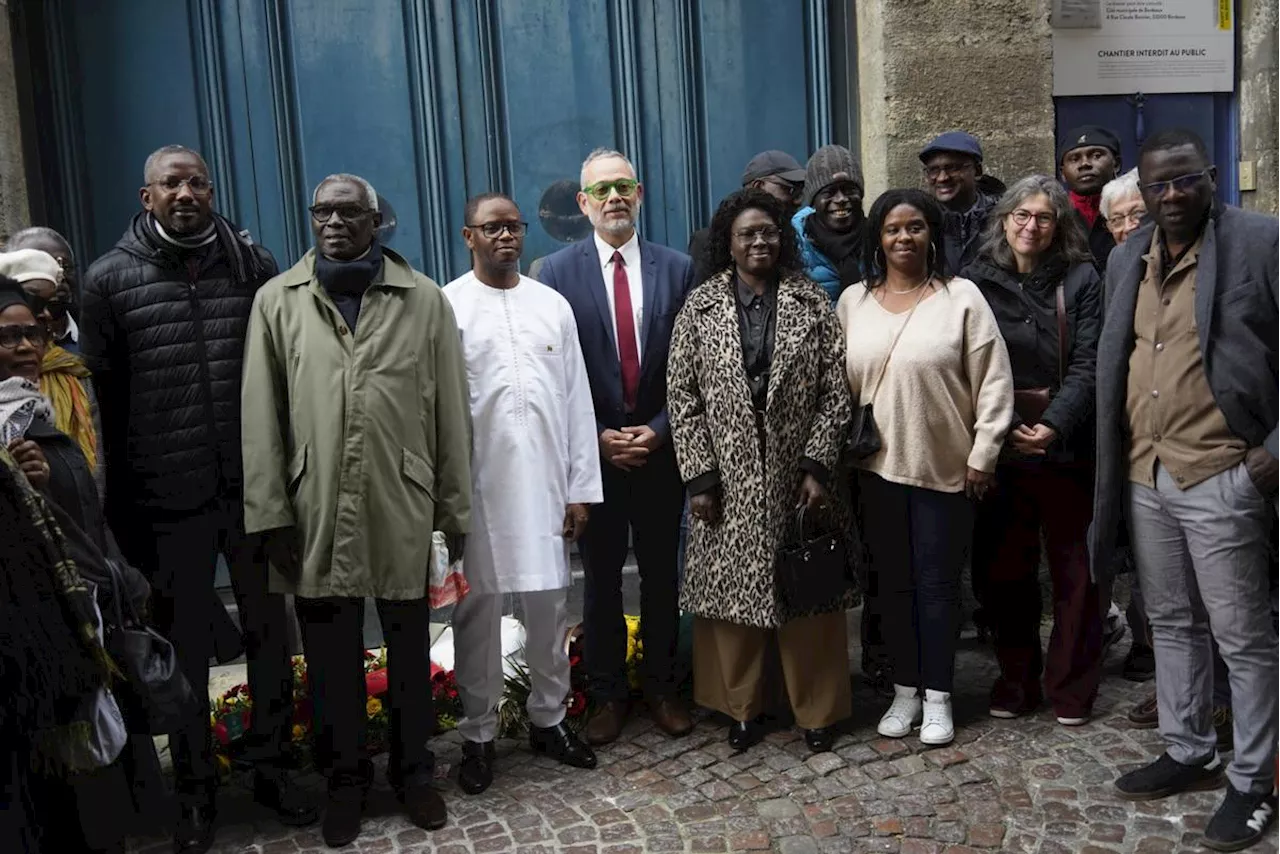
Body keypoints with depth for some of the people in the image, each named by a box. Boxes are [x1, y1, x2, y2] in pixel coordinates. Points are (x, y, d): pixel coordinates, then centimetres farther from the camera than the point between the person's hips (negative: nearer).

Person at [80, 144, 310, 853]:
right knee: (185, 648, 11)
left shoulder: (255, 266, 3)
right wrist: (121, 511, -1)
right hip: (168, 502, -1)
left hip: (256, 489, 1)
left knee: (269, 634, 12)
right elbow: (103, 401, 0)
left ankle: (271, 766, 31)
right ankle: (195, 790, 28)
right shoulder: (109, 280, 0)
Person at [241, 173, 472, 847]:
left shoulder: (424, 300, 1)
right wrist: (270, 513, -3)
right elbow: (260, 416, 2)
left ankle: (413, 771, 33)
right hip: (315, 514, 1)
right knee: (330, 657, 13)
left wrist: (454, 507, 1)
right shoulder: (277, 300, 2)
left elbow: (451, 412, 2)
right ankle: (345, 778, 32)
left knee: (410, 650, 13)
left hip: (403, 511, 0)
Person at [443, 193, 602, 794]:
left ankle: (548, 719, 26)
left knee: (549, 605, 9)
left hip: (544, 480, 3)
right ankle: (478, 735, 19)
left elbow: (577, 399, 8)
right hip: (476, 485, -3)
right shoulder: (444, 306, 0)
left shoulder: (552, 304, 10)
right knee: (477, 611, 5)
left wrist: (580, 487, 4)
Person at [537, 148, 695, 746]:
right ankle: (607, 694, 24)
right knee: (601, 579, 9)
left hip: (660, 449, 1)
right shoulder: (559, 271, -2)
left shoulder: (677, 268, 2)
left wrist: (658, 430, -9)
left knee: (661, 576, 12)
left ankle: (662, 688, 28)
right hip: (593, 450, -1)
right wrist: (596, 437, -10)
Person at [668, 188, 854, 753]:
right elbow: (683, 397, -1)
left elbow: (835, 392, -1)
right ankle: (741, 707, 25)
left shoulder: (812, 303, 2)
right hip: (729, 481, 0)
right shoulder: (699, 308, 1)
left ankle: (817, 708, 24)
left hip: (798, 478, 0)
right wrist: (699, 476, -6)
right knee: (733, 592, 8)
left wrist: (818, 464, -9)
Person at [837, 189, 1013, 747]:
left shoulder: (962, 297, -4)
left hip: (945, 467, -3)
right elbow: (839, 386, 9)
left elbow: (993, 383, -5)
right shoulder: (853, 301, 6)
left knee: (937, 582, 5)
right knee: (892, 581, 11)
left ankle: (937, 697, 19)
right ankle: (905, 691, 25)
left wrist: (982, 456, -7)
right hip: (877, 466, 3)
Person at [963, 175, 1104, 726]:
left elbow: (1086, 365, -6)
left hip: (1063, 445, -1)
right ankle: (1016, 681, 23)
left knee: (1072, 568, 6)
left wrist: (1055, 425, -21)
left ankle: (1072, 688, 19)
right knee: (1006, 568, 8)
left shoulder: (1080, 279, 2)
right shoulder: (977, 280, 6)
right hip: (998, 446, 2)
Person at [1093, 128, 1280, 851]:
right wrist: (1119, 461, 12)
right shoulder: (1128, 258, 11)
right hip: (1144, 475, 6)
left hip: (1222, 478, -6)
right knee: (1172, 623, 18)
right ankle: (1188, 753, 34)